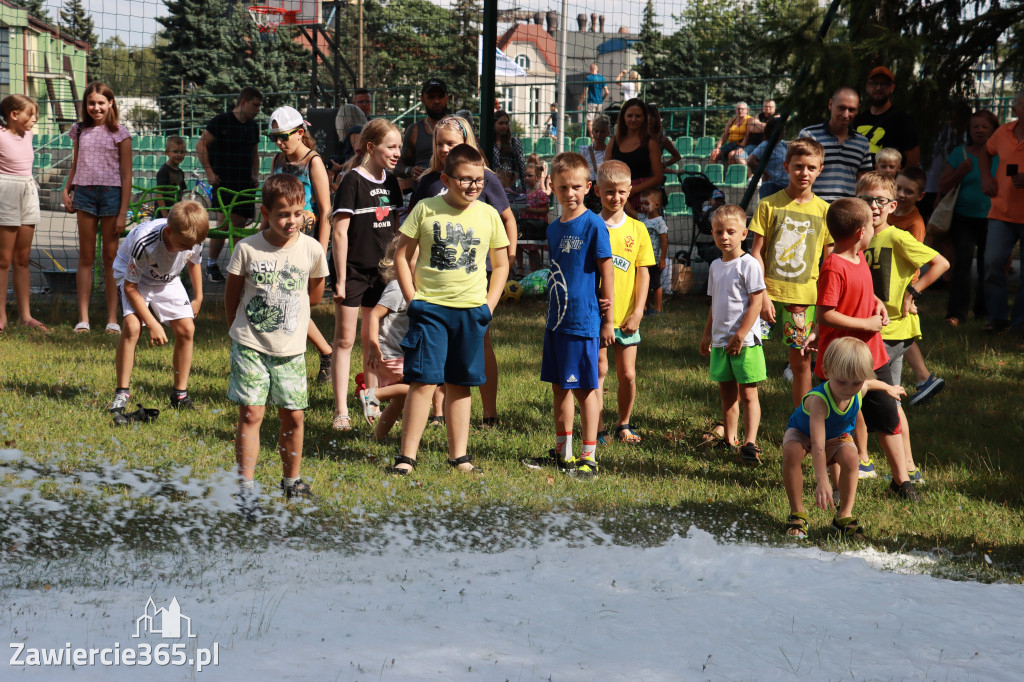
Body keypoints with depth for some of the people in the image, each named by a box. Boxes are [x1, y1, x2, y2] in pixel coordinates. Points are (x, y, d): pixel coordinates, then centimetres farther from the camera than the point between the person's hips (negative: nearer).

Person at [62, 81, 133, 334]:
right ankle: (83, 318, 5)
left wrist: (123, 212, -8)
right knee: (85, 256, 3)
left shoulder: (119, 133, -3)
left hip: (111, 193, -3)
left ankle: (112, 319, 7)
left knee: (111, 257, 2)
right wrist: (66, 190, 3)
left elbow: (126, 175, -3)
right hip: (84, 192, 3)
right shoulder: (80, 131, 9)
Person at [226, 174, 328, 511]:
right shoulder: (247, 249, -10)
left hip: (291, 348, 2)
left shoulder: (311, 249, -5)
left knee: (293, 417, 7)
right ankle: (246, 486, -3)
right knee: (251, 413, -7)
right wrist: (241, 331, 8)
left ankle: (292, 481, 25)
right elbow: (232, 294, 4)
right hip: (250, 345, -2)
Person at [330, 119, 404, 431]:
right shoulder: (352, 181, -13)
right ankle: (341, 411, 3)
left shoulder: (391, 182, 7)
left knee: (373, 341, 13)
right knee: (345, 340, 0)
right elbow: (339, 232, -14)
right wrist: (340, 278, -16)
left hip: (381, 272, 6)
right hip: (353, 271, -6)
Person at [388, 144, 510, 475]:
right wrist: (412, 299, -4)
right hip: (430, 308, -2)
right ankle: (407, 456, -4)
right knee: (423, 381, -8)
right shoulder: (425, 209, -2)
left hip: (470, 311, 2)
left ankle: (459, 456, 17)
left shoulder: (488, 215, 4)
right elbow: (402, 254, 3)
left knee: (459, 385, 10)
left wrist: (488, 305, 3)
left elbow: (500, 265, 13)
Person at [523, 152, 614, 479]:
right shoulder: (554, 228, 10)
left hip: (583, 320, -7)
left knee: (585, 388, -2)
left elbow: (607, 272, -9)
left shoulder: (593, 225, -10)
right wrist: (550, 315, 10)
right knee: (559, 387, 13)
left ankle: (589, 457, 4)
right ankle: (562, 452, 24)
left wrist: (608, 320, -8)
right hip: (556, 319, 7)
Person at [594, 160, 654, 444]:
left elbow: (643, 273, 4)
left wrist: (637, 312, -4)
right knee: (599, 370, -1)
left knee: (627, 375, 6)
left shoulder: (637, 229, 3)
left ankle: (624, 424, 23)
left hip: (626, 316, 2)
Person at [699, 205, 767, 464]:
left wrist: (740, 336, -17)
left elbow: (755, 304, -13)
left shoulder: (749, 265, -10)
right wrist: (707, 335, 18)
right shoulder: (715, 266, 12)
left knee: (747, 394, -4)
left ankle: (750, 443, -5)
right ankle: (729, 440, 20)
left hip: (745, 341, -7)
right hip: (720, 341, 7)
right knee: (727, 394, 12)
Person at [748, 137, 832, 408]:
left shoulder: (824, 211, 5)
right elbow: (757, 252, -1)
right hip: (769, 291, -1)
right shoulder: (769, 205, 1)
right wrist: (762, 294, -9)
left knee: (801, 360, 7)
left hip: (805, 295, 1)